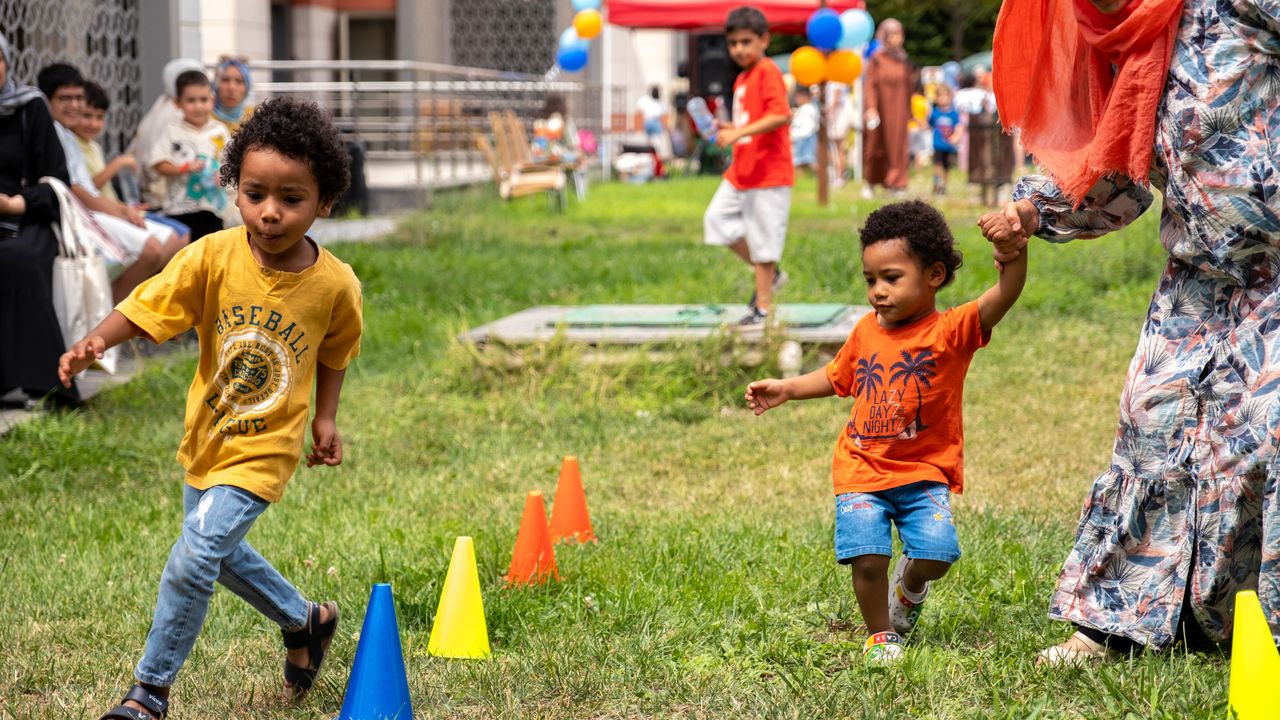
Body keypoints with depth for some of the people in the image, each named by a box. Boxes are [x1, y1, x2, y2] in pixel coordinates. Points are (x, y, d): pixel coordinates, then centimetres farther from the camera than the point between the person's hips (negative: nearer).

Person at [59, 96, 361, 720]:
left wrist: (325, 417, 0)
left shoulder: (336, 286, -17)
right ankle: (305, 622, 49)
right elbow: (145, 306, -23)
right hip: (207, 436, 4)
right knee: (220, 552, 23)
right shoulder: (213, 257, -19)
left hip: (263, 450, -4)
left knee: (193, 562, -14)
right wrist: (95, 342, -41)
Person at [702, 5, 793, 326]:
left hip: (768, 173, -10)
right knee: (717, 219, 11)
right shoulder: (742, 79, 15)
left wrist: (739, 132, -28)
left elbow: (781, 115, -26)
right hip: (740, 173, 10)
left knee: (762, 239, -4)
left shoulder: (767, 72, -13)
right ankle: (769, 274, 22)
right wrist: (729, 130, 6)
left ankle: (763, 306, 5)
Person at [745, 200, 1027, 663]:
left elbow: (1004, 295, -26)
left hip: (924, 473, -2)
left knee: (936, 553, -18)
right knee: (867, 557, -15)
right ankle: (881, 635, 11)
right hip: (862, 473, 3)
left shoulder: (950, 331, -9)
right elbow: (837, 377, 27)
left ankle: (909, 585, 20)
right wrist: (785, 390, 20)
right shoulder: (867, 331, 7)